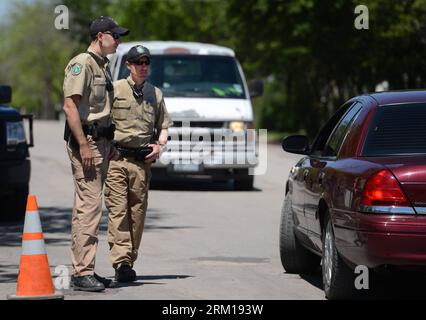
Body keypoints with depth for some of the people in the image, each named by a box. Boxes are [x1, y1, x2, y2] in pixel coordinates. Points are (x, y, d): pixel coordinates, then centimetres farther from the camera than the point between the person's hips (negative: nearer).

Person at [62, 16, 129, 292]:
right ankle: (83, 272, -14)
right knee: (90, 206, -13)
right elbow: (70, 106, -19)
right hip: (85, 141, -10)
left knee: (87, 207, 11)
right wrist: (83, 145, -23)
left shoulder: (103, 66, 19)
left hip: (101, 142, 10)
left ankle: (82, 268, 15)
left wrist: (110, 144, 23)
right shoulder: (82, 64, -12)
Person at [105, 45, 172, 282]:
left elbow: (164, 125, 23)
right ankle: (121, 263, -17)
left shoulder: (156, 94, 16)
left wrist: (160, 145, 6)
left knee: (137, 212, 3)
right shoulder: (114, 90, 3)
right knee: (118, 210, -11)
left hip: (142, 161, 4)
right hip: (116, 158, -4)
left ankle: (129, 262, 10)